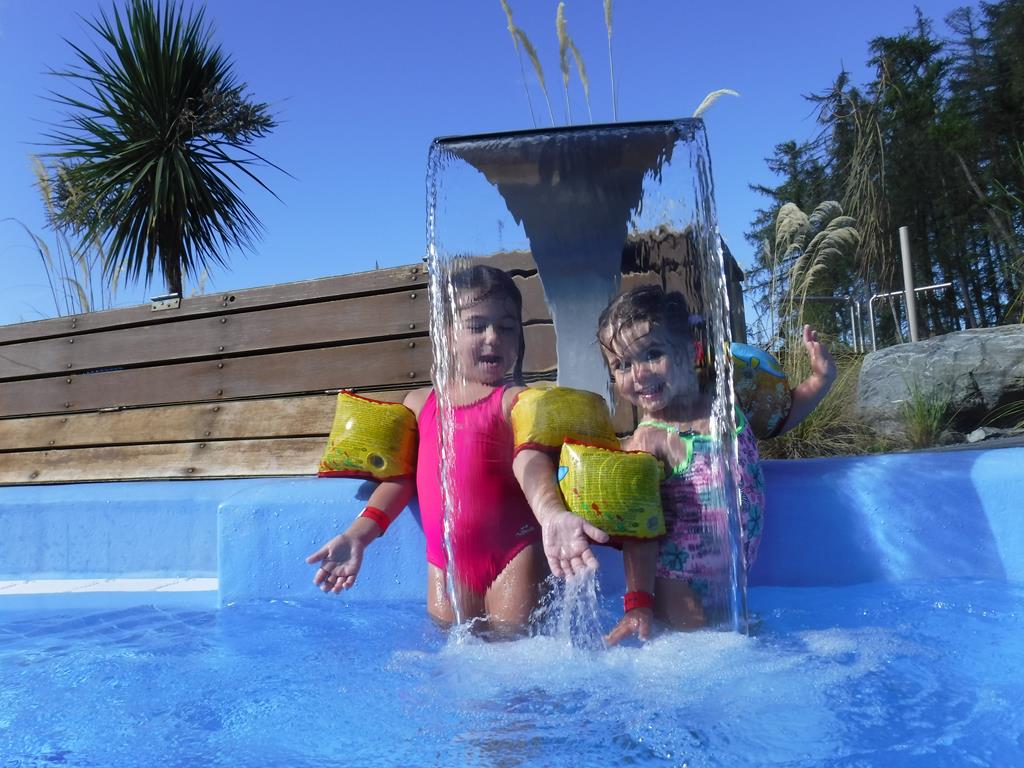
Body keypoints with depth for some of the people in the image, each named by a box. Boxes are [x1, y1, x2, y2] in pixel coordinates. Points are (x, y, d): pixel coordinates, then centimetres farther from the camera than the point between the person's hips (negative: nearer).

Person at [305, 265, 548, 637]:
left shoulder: (515, 401, -5)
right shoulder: (420, 403, 11)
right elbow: (401, 477, 13)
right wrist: (356, 535, 4)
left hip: (512, 557, -4)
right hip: (446, 562, 4)